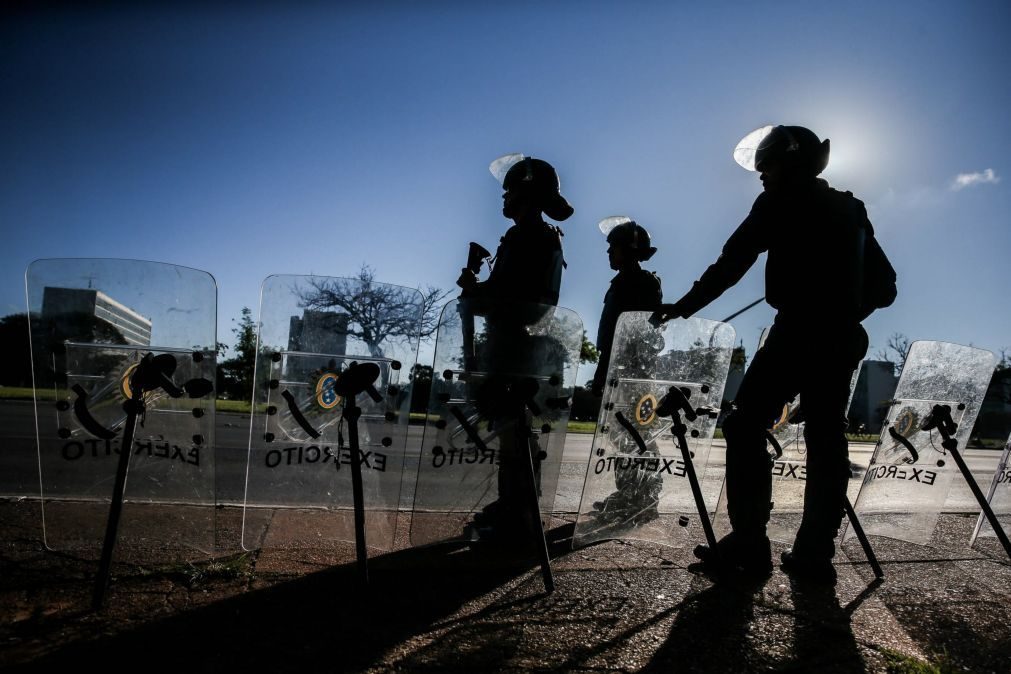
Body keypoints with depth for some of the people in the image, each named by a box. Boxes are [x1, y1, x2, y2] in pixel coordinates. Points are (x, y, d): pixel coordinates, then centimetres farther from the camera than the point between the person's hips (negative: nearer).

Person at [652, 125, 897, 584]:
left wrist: (682, 306, 0)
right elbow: (884, 286, 19)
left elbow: (732, 262, -5)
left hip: (797, 334, -7)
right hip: (844, 339, 7)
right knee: (827, 443, 6)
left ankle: (748, 542, -6)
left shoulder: (781, 201, 2)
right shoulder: (851, 209, 21)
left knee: (746, 429, -2)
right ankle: (814, 554, 8)